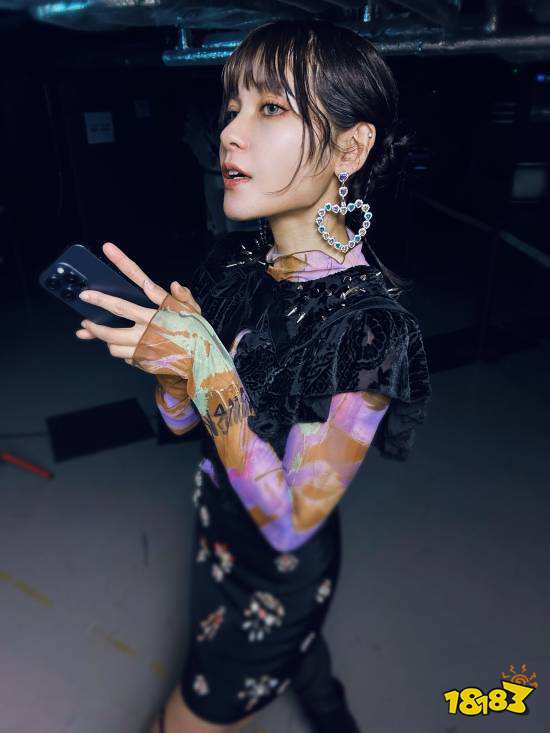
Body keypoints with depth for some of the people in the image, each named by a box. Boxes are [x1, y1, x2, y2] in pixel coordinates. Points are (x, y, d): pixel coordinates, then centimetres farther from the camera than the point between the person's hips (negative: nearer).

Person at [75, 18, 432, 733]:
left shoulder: (366, 323, -32)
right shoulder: (232, 259, -11)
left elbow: (291, 521, -27)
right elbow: (181, 418, -5)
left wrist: (207, 363, -35)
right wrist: (163, 339, -25)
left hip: (280, 571, -6)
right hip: (219, 519, 7)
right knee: (292, 647, 34)